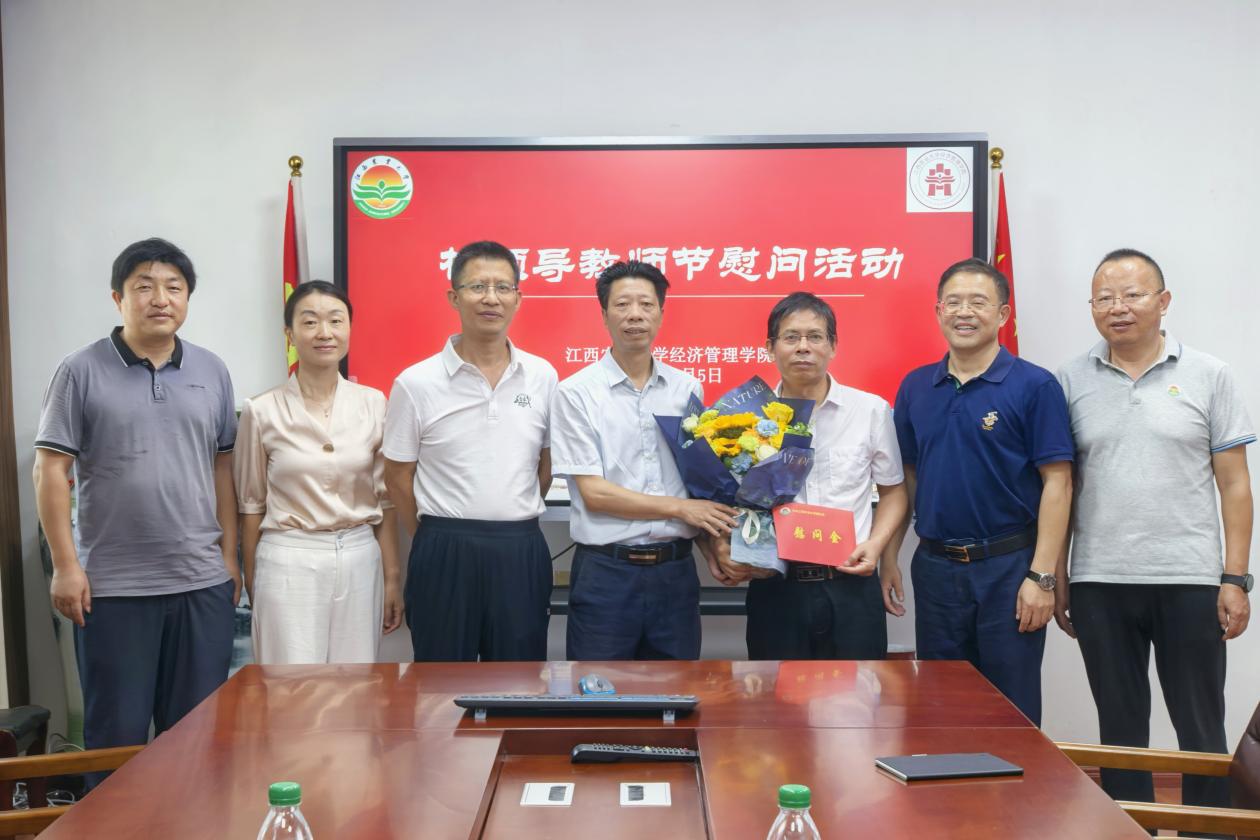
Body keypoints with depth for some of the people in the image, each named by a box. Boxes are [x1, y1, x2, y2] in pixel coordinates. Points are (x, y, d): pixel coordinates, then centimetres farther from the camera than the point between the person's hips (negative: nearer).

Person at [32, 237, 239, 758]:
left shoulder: (212, 372, 7)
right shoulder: (80, 372, -3)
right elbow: (51, 472, -4)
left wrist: (230, 555, 7)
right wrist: (65, 565, -8)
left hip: (203, 582, 3)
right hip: (112, 585, -2)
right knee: (116, 731, 9)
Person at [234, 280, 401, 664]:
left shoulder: (374, 404, 2)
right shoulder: (262, 410, -3)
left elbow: (385, 497, 6)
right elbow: (252, 503, 5)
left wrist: (392, 577, 5)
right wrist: (252, 581, 7)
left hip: (359, 561, 2)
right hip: (289, 563, -2)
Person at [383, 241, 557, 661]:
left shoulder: (542, 376, 4)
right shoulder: (415, 383, -5)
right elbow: (398, 477, 3)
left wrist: (514, 525, 13)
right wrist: (440, 541, 9)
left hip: (521, 552, 3)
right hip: (444, 555, -2)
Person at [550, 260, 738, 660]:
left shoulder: (687, 389, 7)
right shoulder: (576, 393, -5)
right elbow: (594, 493, -10)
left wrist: (717, 545, -4)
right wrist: (681, 508, -11)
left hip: (675, 570, 4)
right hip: (605, 572, -3)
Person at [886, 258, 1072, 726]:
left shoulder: (1034, 386, -7)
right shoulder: (915, 387, 6)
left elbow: (1056, 484, -9)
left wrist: (1041, 576, -14)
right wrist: (889, 558, 7)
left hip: (1008, 566, -4)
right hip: (934, 566, 4)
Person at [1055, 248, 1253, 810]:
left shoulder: (1208, 377, 2)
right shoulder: (1072, 381, 4)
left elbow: (1234, 485, 1)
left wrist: (1235, 579, -5)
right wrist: (1056, 578, 3)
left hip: (1189, 580, -1)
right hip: (1098, 584, 1)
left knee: (1201, 730, 8)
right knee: (1120, 728, 12)